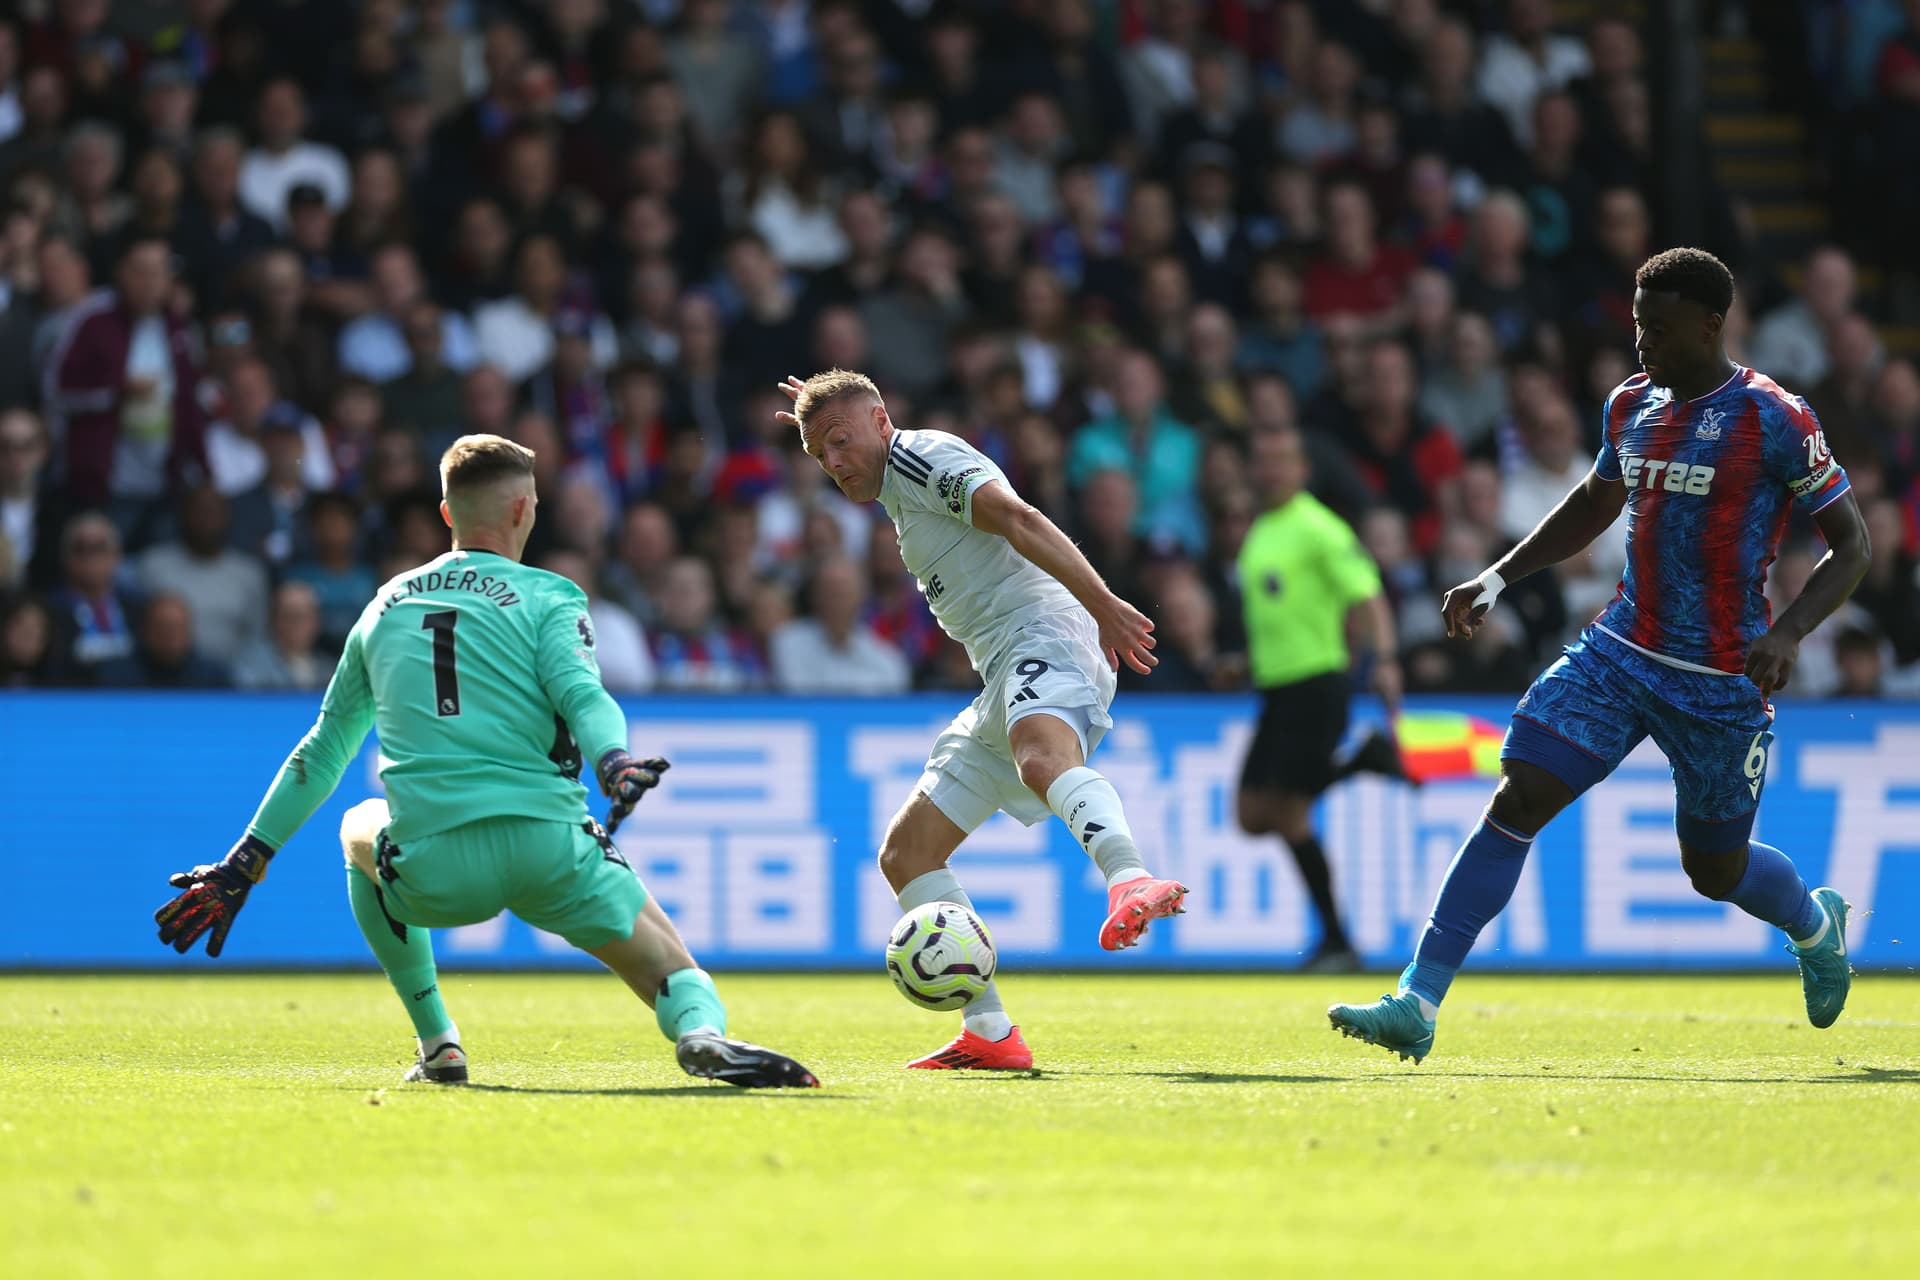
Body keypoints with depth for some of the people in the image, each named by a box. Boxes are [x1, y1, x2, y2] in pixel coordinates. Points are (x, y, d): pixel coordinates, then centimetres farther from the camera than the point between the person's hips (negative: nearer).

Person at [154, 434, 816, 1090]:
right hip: (550, 849, -3)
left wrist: (241, 867, 32)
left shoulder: (385, 606, 22)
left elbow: (322, 752, 27)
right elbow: (580, 693, -12)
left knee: (361, 828, 37)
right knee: (675, 975, 8)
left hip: (433, 875, 3)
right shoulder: (546, 597, 10)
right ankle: (701, 1032, -30)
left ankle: (436, 1040, 29)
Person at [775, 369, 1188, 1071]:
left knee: (1043, 757, -42)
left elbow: (1018, 519, -18)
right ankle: (989, 1033, 0)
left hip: (1042, 635, -10)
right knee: (905, 855, 7)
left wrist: (1101, 603, -28)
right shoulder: (898, 488, 29)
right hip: (1003, 688, 10)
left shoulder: (921, 453, -2)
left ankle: (1133, 882, -71)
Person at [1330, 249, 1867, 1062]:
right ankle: (1418, 1004, -15)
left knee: (1715, 870, 8)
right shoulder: (1631, 404, 6)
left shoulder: (1773, 419, -12)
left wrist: (1789, 632, -25)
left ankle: (1816, 925, 45)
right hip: (1619, 650, 5)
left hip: (1720, 680, -5)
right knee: (1517, 800, -12)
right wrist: (1496, 580, 17)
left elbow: (1851, 545, -9)